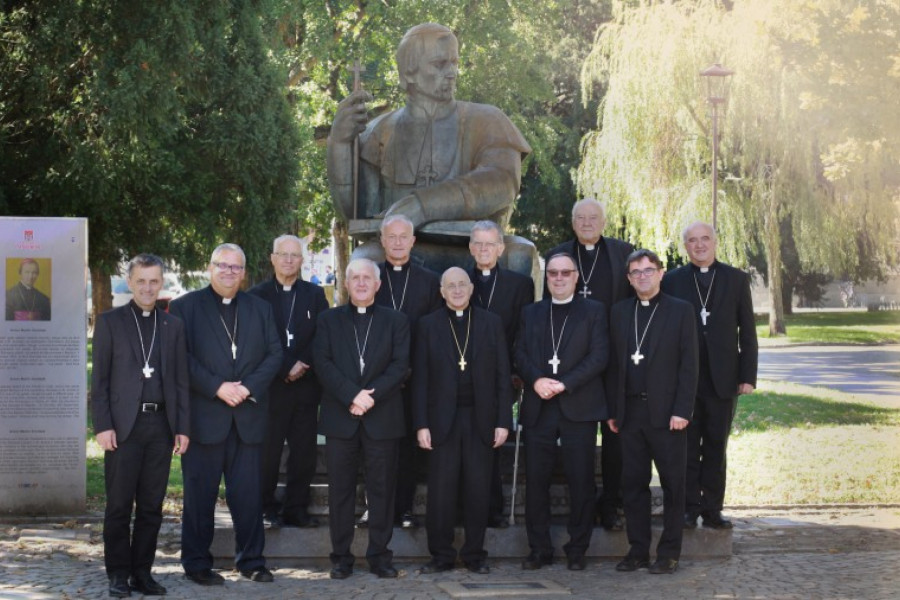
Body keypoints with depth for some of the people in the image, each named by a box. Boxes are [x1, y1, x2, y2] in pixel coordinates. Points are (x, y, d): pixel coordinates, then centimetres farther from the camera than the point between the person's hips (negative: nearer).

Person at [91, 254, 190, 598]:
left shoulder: (173, 325, 12)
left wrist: (183, 427, 4)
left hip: (161, 425, 3)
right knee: (119, 505, 0)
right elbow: (99, 379, 0)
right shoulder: (110, 322, 4)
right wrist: (103, 426, -8)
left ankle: (142, 572, 13)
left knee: (152, 505, 5)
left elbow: (181, 380, 11)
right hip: (123, 425, -3)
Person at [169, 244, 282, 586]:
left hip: (249, 416, 3)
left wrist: (249, 387, -9)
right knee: (200, 494, 3)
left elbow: (274, 353, 7)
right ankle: (197, 563, 12)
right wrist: (217, 388, -15)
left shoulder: (260, 308, 14)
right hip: (204, 416, -3)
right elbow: (182, 357, -6)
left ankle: (250, 560, 15)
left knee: (248, 493, 5)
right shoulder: (185, 307, 3)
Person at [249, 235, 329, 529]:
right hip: (271, 386, -2)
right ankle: (267, 509, 7)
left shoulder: (315, 295, 11)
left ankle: (296, 508, 9)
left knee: (304, 452, 2)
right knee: (267, 452, -1)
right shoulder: (258, 295, 3)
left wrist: (302, 365, -9)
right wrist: (286, 369, -11)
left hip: (306, 385, 2)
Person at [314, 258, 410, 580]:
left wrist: (372, 395, -14)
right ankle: (341, 556, 8)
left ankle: (379, 555, 9)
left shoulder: (396, 321, 9)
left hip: (382, 417, 0)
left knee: (382, 489, 2)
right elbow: (323, 363, -1)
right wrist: (352, 395, -15)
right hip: (340, 417, 0)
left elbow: (400, 365, -1)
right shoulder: (329, 320, 10)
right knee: (340, 489, 2)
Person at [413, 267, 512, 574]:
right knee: (441, 490, 0)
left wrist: (503, 421, -1)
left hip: (481, 419, 1)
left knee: (478, 490, 3)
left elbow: (502, 375, 5)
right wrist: (421, 424, -4)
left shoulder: (492, 323, 8)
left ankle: (474, 554, 13)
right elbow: (420, 378, 3)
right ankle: (441, 555, 9)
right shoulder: (428, 325, 6)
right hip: (443, 419, -1)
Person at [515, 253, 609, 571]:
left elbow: (599, 356, -3)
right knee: (536, 481, 1)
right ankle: (539, 548, 9)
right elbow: (520, 353, 9)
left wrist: (564, 384, -13)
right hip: (539, 409, 3)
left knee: (581, 482, -2)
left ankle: (577, 550, 8)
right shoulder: (531, 313, 17)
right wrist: (536, 380, -11)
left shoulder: (594, 311, 7)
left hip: (578, 407, -3)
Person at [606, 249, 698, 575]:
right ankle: (638, 550, 14)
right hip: (630, 411, 4)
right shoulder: (620, 312, 12)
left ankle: (669, 552, 9)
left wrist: (682, 411, -11)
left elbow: (688, 364, -4)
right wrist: (613, 410, 6)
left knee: (672, 484, 2)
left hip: (666, 413, -4)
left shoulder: (680, 311, 0)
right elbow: (613, 363, 12)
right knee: (633, 483, 6)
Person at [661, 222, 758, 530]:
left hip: (723, 379, 1)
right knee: (687, 447, 3)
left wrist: (748, 376, -2)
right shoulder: (672, 281, 4)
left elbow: (747, 331, 5)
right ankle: (688, 509, 10)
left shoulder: (736, 279, 6)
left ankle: (712, 510, 13)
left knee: (716, 447, 6)